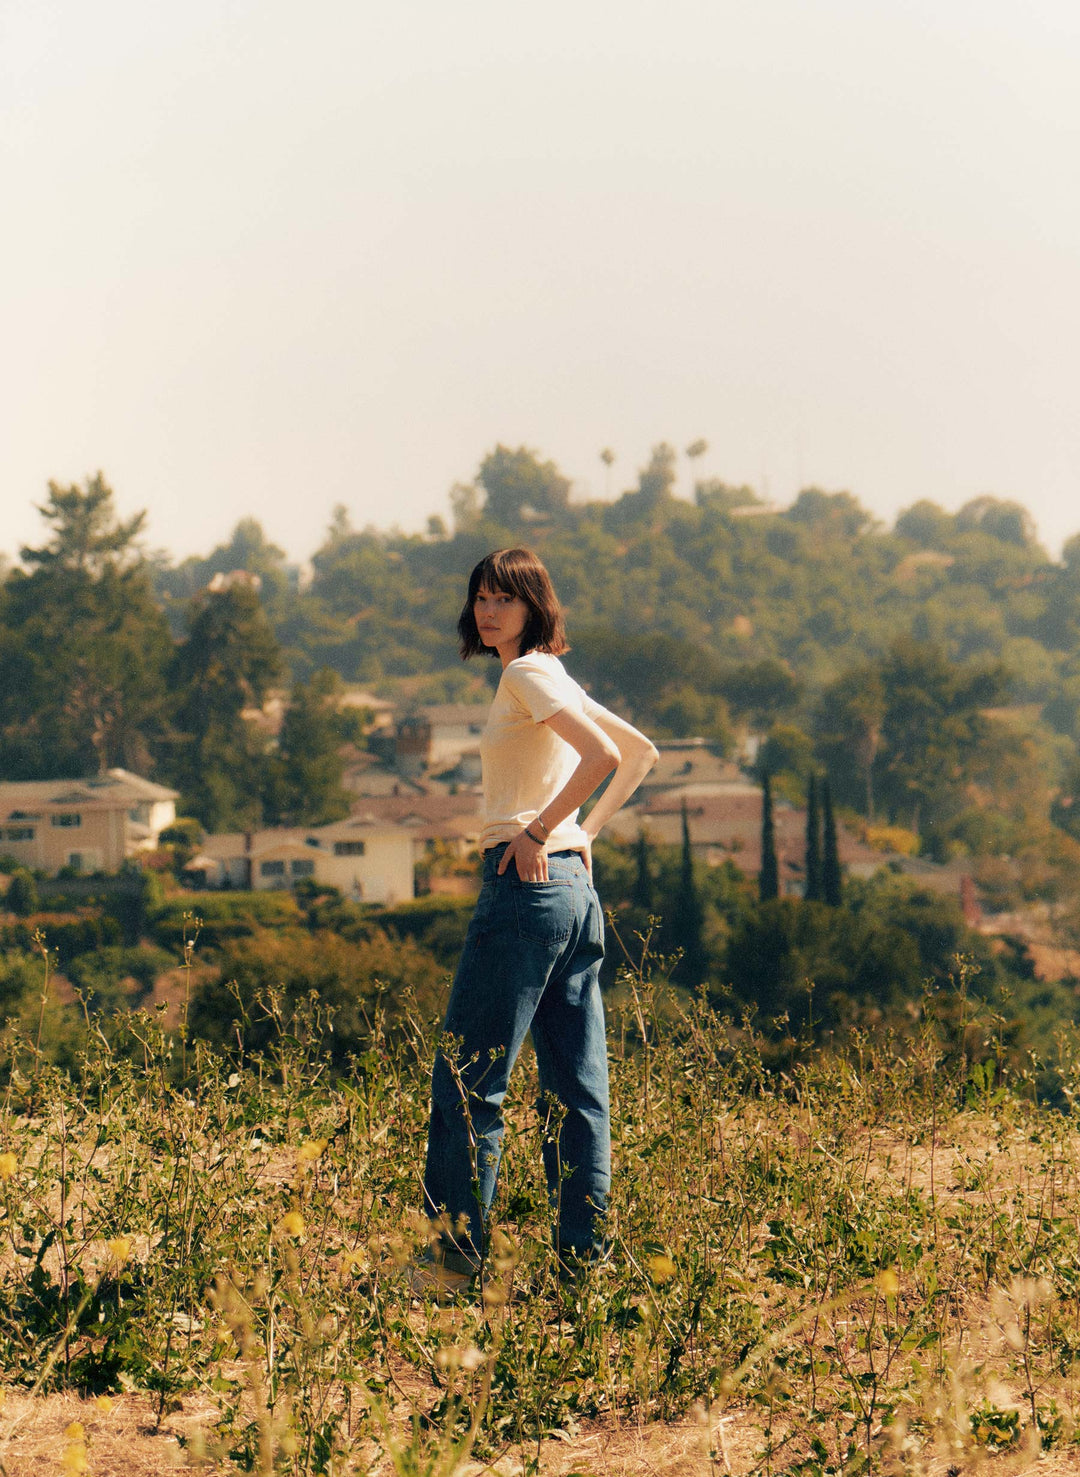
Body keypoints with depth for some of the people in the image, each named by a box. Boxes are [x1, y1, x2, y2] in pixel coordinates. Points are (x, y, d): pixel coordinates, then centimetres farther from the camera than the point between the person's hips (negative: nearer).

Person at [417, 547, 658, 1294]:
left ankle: (456, 1259, -3)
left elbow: (602, 757, -23)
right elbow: (641, 753, 26)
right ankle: (584, 1255, 9)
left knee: (468, 1083, -5)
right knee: (578, 1089, 8)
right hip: (576, 889, 10)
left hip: (528, 885, -10)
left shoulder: (527, 674, -9)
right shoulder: (553, 679, 18)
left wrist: (538, 831, -16)